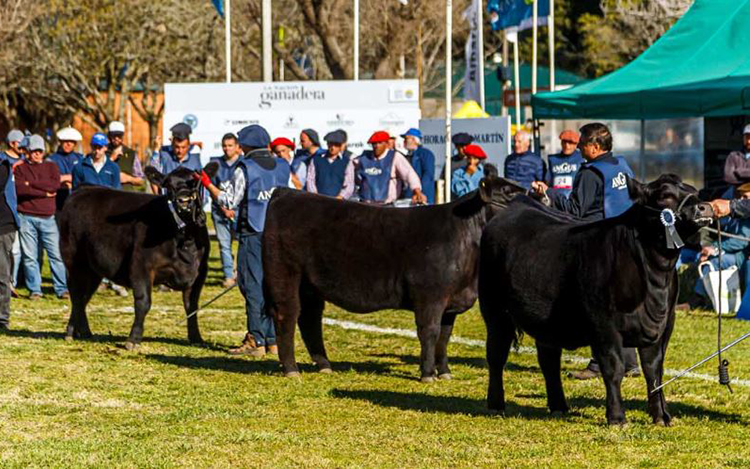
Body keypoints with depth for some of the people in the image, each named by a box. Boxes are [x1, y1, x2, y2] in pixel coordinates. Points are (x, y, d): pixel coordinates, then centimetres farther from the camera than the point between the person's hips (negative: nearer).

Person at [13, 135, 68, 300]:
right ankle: (35, 290, 6)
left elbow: (55, 184, -5)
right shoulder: (20, 168, 9)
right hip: (26, 217, -1)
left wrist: (32, 183, -6)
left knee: (56, 254, -4)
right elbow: (20, 189, -8)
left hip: (48, 217, 1)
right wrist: (44, 193, -8)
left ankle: (62, 289, 0)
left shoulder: (51, 166, 14)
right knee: (29, 256, -1)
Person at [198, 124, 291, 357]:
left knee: (253, 286, -2)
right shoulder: (282, 167, 8)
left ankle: (256, 341, -5)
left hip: (253, 235, -5)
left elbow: (229, 201, -5)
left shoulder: (245, 169, -9)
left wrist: (208, 184, 8)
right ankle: (274, 340, 11)